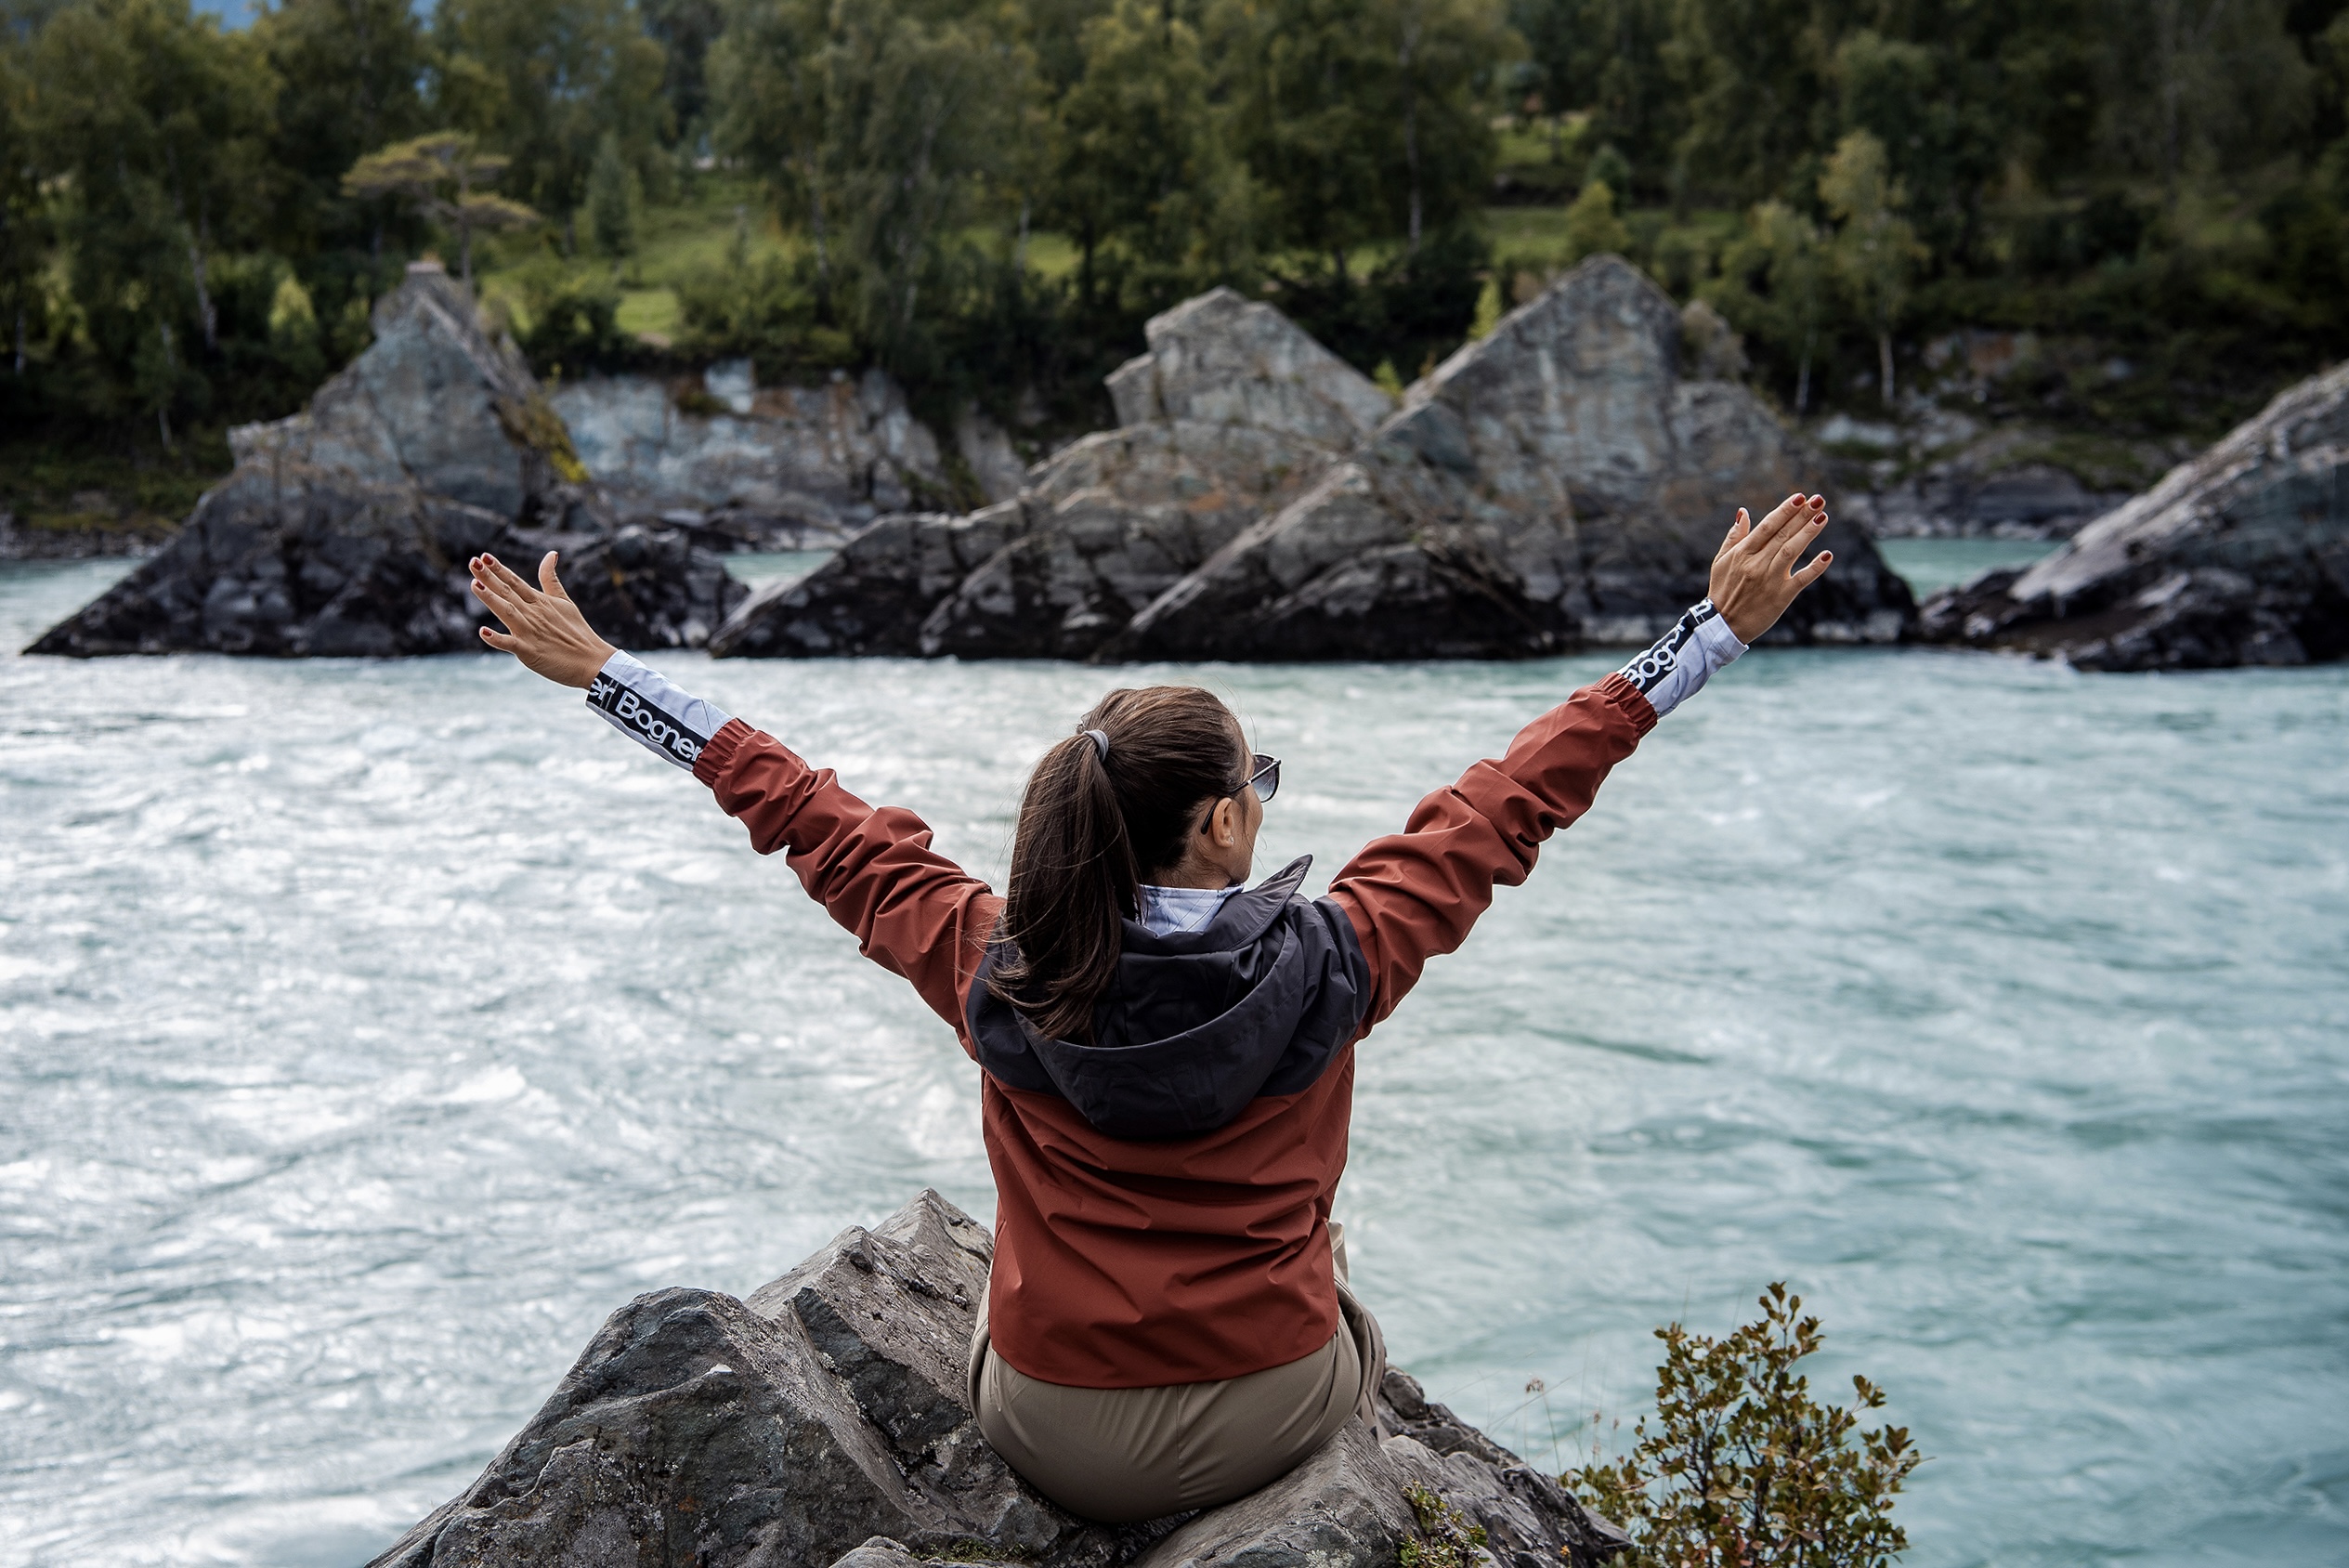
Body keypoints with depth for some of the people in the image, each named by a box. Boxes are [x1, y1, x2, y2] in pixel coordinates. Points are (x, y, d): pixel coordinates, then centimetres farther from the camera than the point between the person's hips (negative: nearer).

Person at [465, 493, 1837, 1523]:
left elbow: (820, 824, -5)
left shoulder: (994, 972, -16)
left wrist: (603, 671, 8)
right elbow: (1506, 807, -12)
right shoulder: (1327, 966, -20)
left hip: (1056, 1447, 1)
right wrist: (1718, 630, -1)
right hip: (1269, 1422, -1)